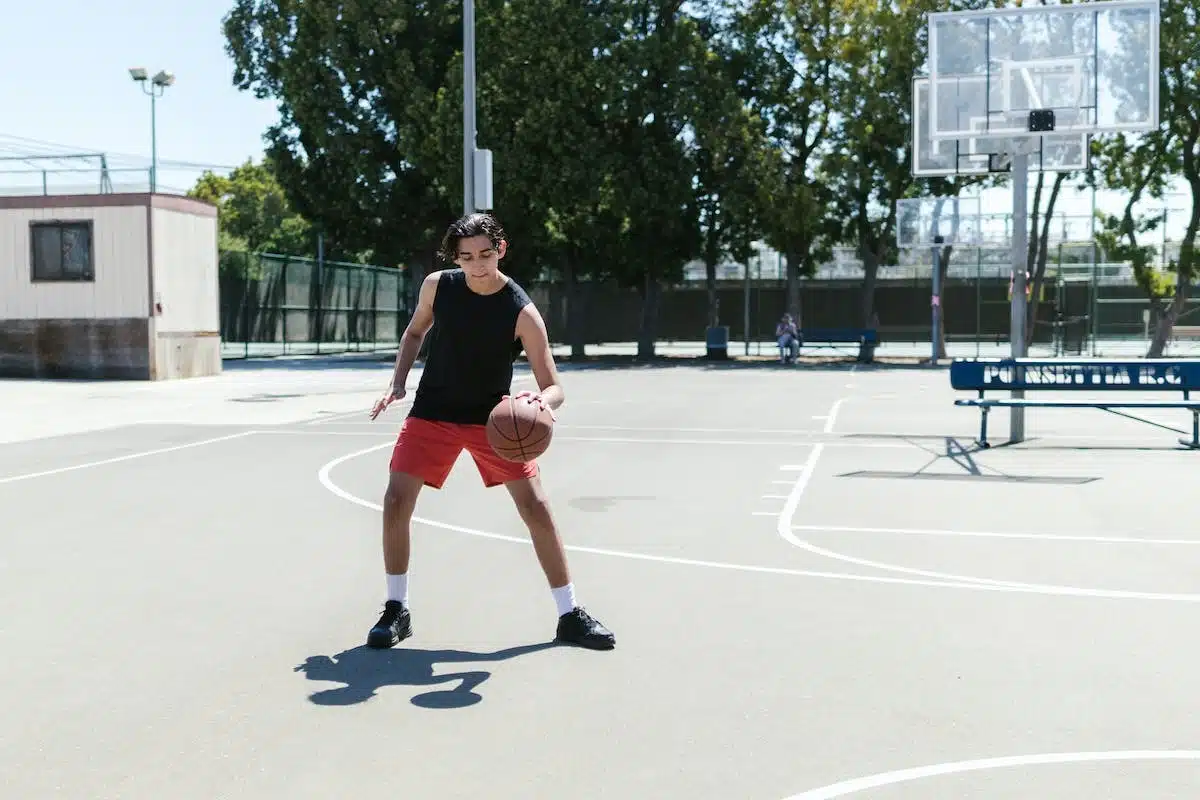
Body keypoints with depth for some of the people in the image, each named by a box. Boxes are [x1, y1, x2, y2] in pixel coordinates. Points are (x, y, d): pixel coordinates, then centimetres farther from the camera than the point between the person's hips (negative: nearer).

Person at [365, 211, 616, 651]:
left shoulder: (522, 312, -20)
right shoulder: (437, 285, -10)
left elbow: (553, 387, -20)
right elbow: (415, 332, 11)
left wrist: (543, 401, -44)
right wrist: (398, 382, -3)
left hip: (493, 417, -2)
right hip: (433, 412, 2)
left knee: (536, 506, -9)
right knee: (396, 502, -8)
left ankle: (570, 616, 5)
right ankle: (396, 610, 11)